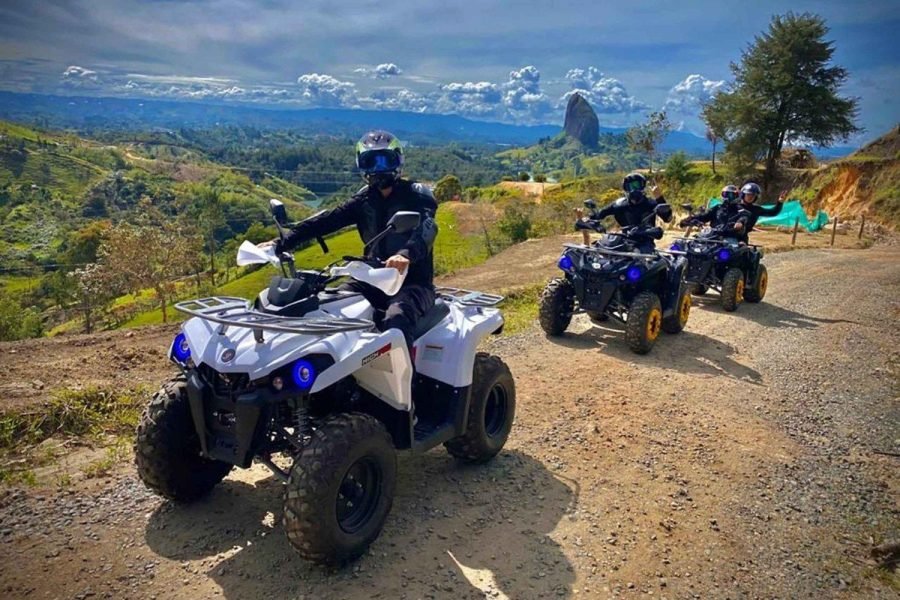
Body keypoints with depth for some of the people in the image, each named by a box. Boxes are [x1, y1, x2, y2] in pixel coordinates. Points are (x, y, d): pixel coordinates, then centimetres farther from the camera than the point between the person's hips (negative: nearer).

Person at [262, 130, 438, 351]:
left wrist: (406, 254, -51)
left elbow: (426, 228, -28)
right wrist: (282, 243, -14)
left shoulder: (415, 194, -7)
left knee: (396, 319, -36)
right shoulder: (365, 198, 9)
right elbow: (326, 220, -2)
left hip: (414, 282, -6)